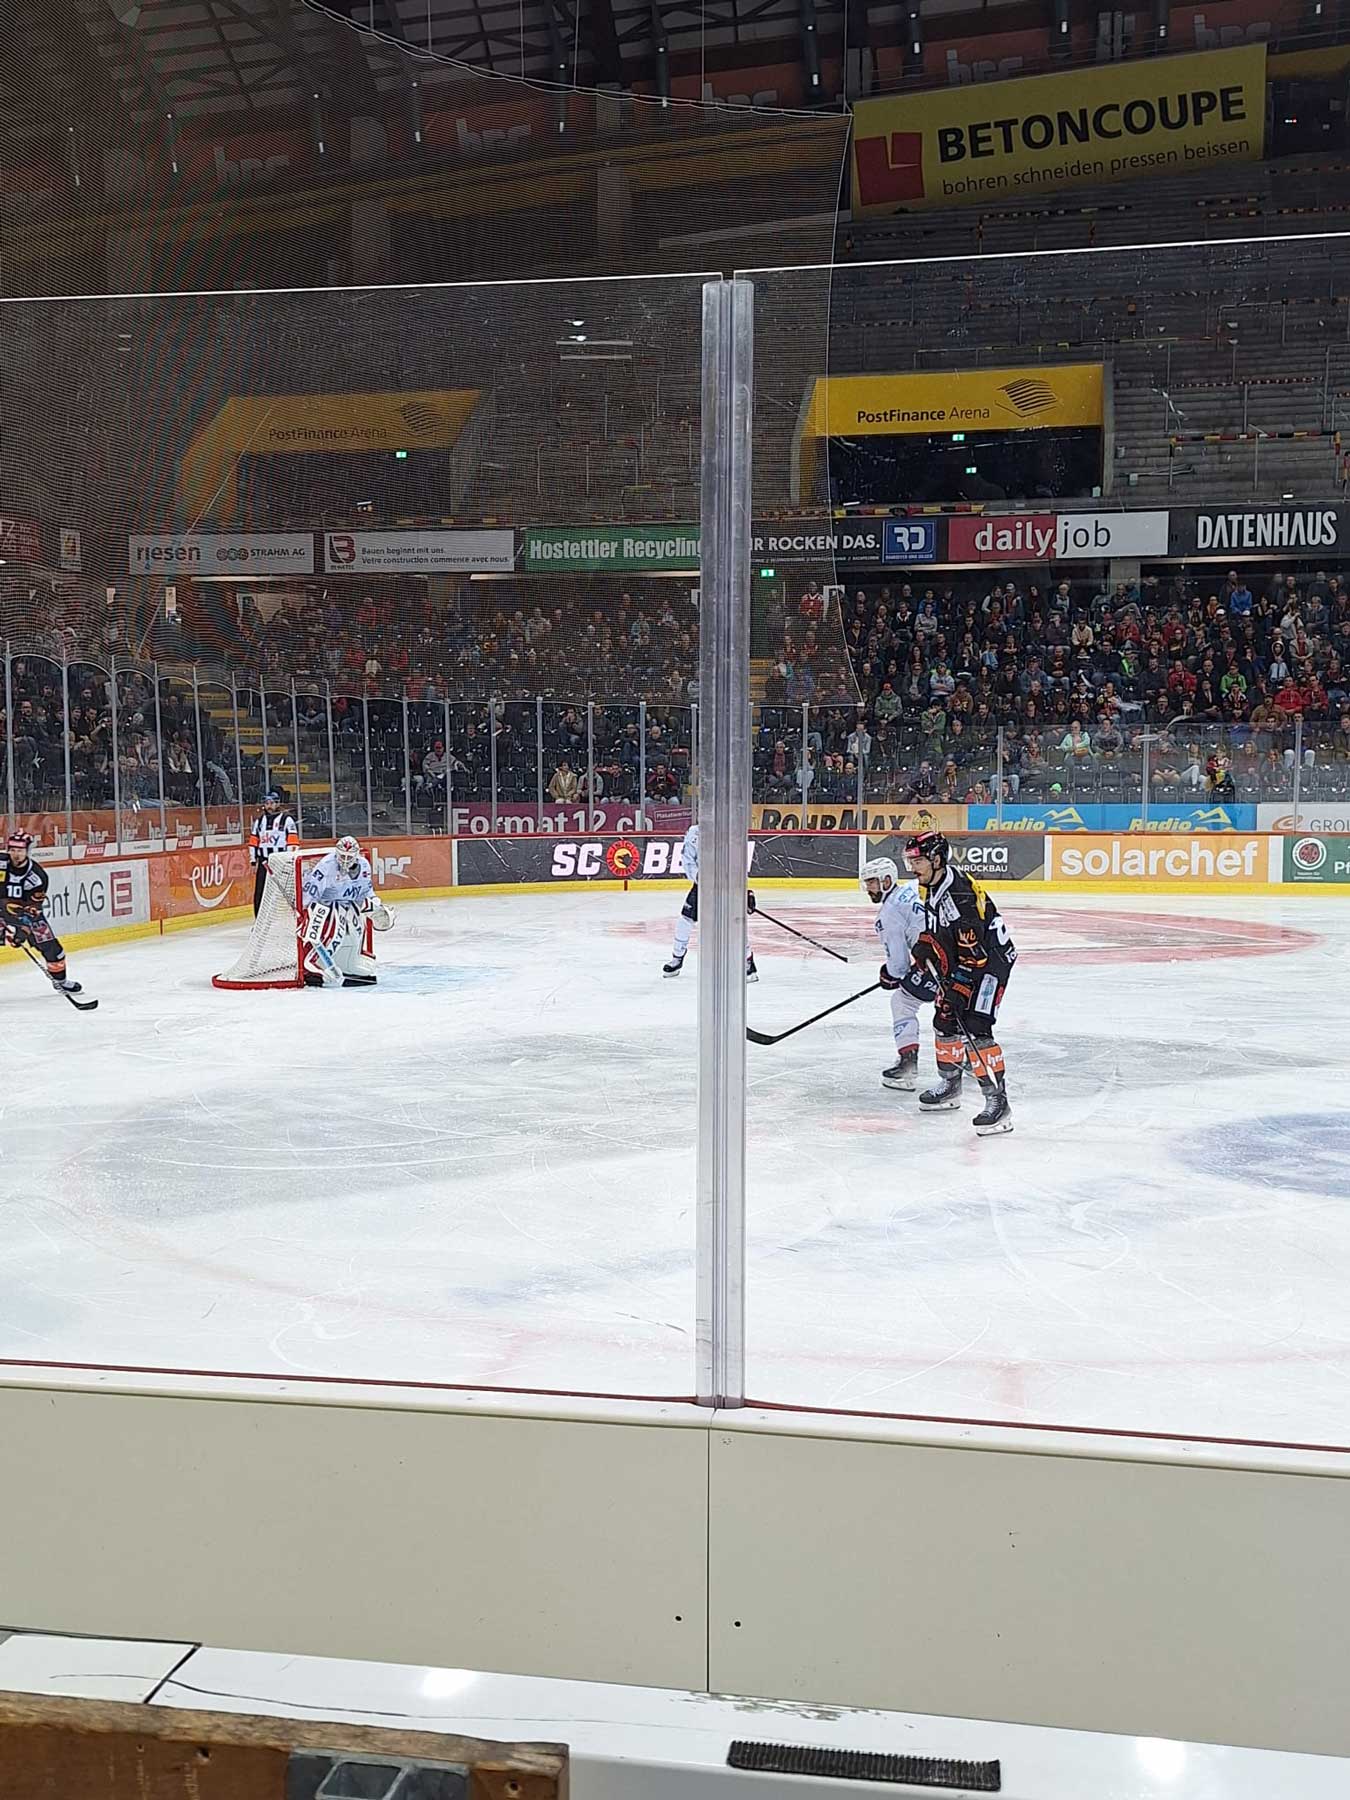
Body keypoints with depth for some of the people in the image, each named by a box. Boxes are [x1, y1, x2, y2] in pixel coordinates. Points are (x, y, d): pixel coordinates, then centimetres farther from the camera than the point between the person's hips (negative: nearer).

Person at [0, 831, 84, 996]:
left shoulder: (37, 875, -20)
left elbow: (32, 909, -20)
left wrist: (22, 931, -29)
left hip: (27, 910, 1)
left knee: (50, 945, 0)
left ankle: (60, 980, 24)